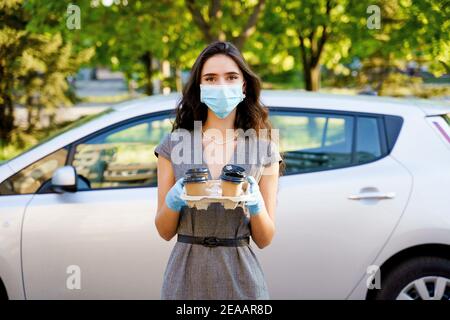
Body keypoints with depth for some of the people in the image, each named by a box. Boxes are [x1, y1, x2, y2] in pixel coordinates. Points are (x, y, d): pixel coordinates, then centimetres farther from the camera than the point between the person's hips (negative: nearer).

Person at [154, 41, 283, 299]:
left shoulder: (264, 149, 1)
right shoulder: (174, 145, 1)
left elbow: (264, 239, 2)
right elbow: (165, 232, 4)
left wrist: (256, 205, -16)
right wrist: (173, 201, -15)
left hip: (240, 276, 0)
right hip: (187, 276, 0)